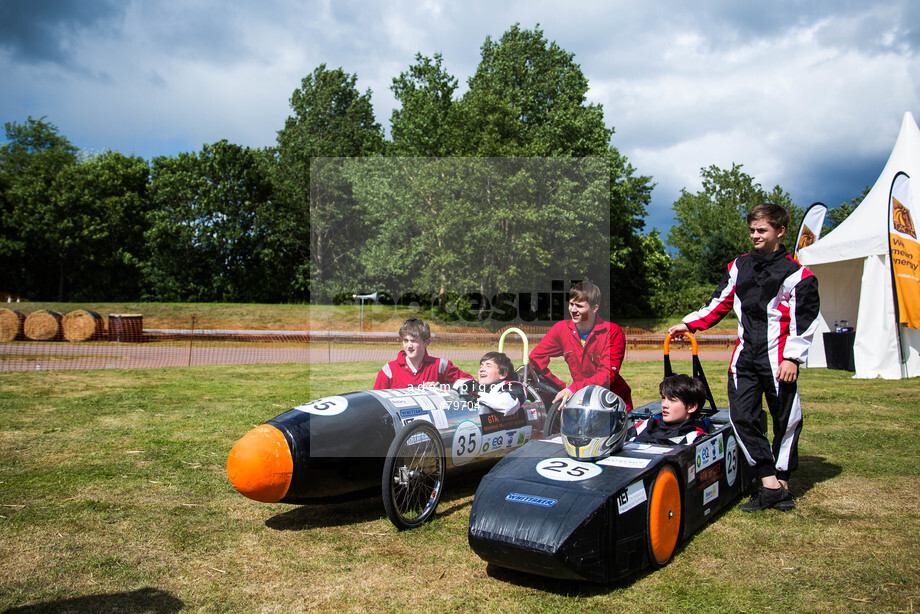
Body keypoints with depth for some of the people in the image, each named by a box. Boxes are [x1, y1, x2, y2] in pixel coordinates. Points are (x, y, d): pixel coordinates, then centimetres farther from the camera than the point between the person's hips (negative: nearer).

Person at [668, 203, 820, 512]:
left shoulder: (796, 274, -1)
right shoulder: (739, 266, 14)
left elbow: (805, 321, -4)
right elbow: (720, 303, 18)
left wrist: (792, 358, -12)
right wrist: (689, 324, 10)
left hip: (778, 359, -4)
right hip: (745, 357, 4)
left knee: (786, 420, 4)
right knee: (742, 417, -6)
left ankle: (782, 481, 21)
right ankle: (770, 485, -2)